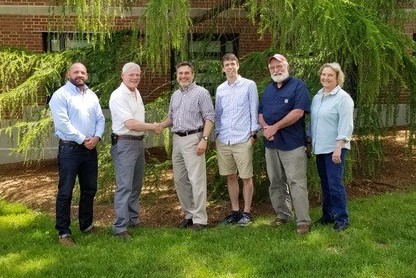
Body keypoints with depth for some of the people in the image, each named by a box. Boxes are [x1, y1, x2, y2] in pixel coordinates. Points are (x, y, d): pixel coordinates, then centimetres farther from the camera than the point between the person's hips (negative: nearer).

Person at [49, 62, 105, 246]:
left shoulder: (91, 95, 14)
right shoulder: (61, 95, -7)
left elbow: (100, 119, 10)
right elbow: (62, 123, -15)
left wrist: (97, 137, -9)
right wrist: (83, 139, -15)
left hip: (90, 149, 7)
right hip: (70, 149, -6)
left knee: (89, 189, 14)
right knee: (65, 192, -1)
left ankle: (86, 225, 29)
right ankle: (63, 232, 7)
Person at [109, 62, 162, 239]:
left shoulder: (136, 93, 12)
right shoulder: (118, 96, -16)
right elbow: (131, 124, -22)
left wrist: (151, 127, 5)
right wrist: (153, 127, -11)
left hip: (139, 142, 9)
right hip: (124, 144, -9)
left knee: (136, 185, 16)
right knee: (124, 186, -9)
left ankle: (134, 219, 28)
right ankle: (120, 227, -4)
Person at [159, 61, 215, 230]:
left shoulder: (201, 93, -4)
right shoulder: (175, 95, 16)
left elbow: (209, 117, -9)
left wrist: (204, 139, -18)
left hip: (193, 139, -7)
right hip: (177, 140, 7)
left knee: (196, 180, -7)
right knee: (180, 180, 10)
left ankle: (200, 219, -1)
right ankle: (189, 214, 22)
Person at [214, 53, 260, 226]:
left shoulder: (249, 85, 0)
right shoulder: (220, 89, 12)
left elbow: (254, 111, -2)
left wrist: (253, 133, -6)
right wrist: (217, 133, 10)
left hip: (243, 140, -4)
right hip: (223, 140, 4)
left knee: (246, 177, 2)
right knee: (230, 177, 10)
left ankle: (246, 212, 13)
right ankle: (235, 211, 21)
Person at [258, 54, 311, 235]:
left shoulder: (298, 86, -4)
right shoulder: (268, 89, 17)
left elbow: (298, 112, -17)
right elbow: (261, 113, 16)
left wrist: (274, 127, -15)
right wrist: (265, 127, -7)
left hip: (292, 144, -7)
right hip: (271, 144, 7)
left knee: (297, 183, -7)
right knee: (276, 183, 13)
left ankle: (303, 221, -2)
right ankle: (282, 215, 25)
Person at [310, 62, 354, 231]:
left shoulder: (343, 98, -10)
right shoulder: (317, 97, 12)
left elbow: (346, 126, -16)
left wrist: (338, 147, -21)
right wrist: (310, 142, 18)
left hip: (334, 149, -7)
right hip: (320, 148, 7)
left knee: (335, 184, -8)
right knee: (325, 184, 14)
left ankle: (342, 219, 3)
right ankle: (328, 215, 25)